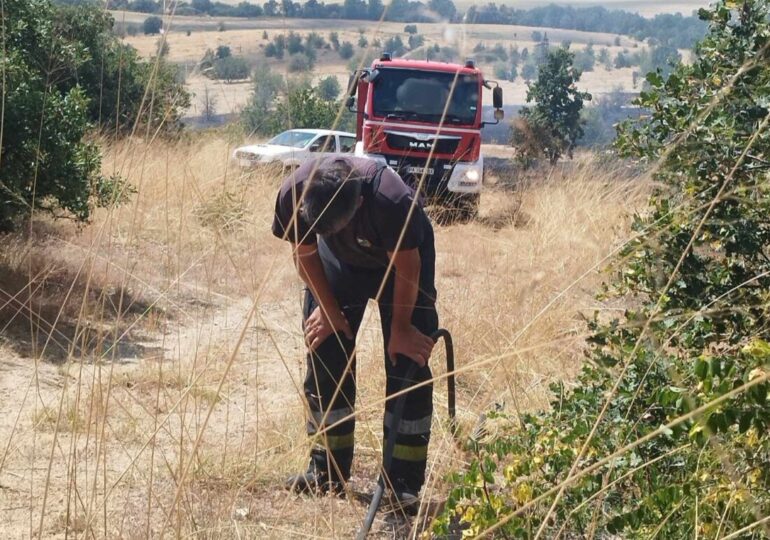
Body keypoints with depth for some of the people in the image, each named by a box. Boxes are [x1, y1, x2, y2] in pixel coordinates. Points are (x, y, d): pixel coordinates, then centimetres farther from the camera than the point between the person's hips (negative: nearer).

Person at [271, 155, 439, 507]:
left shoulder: (393, 201, -44)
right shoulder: (293, 194, -34)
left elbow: (407, 266, -26)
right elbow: (305, 254, -13)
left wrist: (400, 328, -16)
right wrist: (330, 310, -7)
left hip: (400, 256, -3)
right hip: (341, 259, 3)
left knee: (408, 364, -10)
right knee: (324, 353, -1)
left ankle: (405, 482, -5)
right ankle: (327, 472, 8)